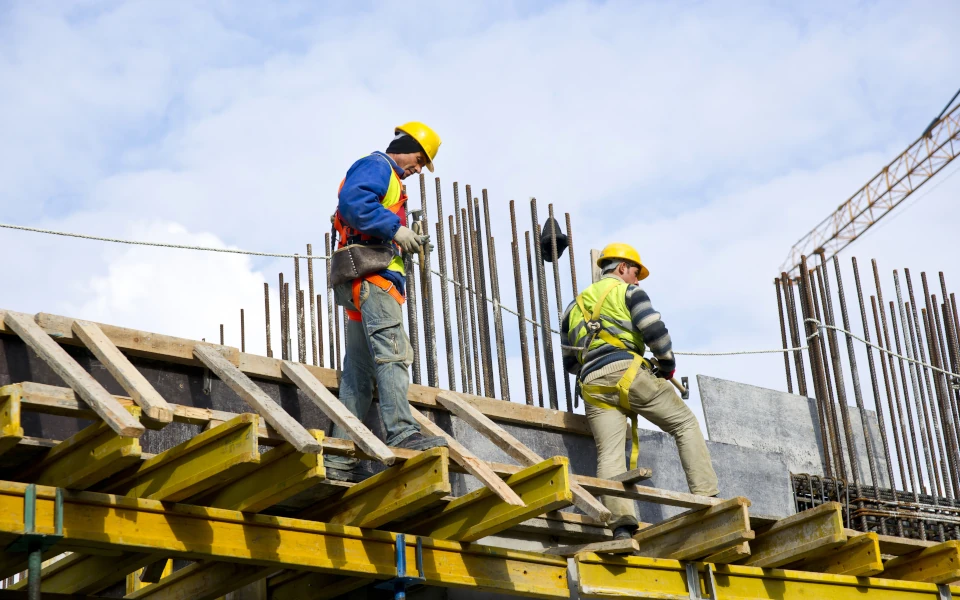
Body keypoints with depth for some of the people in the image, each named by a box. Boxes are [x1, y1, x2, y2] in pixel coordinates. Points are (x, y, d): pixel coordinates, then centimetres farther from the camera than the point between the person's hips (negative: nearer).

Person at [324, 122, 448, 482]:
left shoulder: (388, 178, 32)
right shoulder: (376, 166, 1)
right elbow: (352, 201, -18)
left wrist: (405, 244, 13)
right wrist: (395, 228, -17)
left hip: (366, 285, 10)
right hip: (371, 275, -10)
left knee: (359, 372, 4)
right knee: (392, 352, -21)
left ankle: (340, 458, 2)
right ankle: (402, 433, -32)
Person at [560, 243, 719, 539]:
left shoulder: (575, 306, 29)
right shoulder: (628, 291, 12)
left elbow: (569, 361, 28)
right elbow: (654, 330, -4)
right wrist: (667, 365, 9)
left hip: (592, 385, 5)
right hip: (627, 372, -4)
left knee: (609, 455, -7)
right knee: (686, 424, 7)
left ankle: (621, 524, -26)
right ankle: (706, 498, -5)